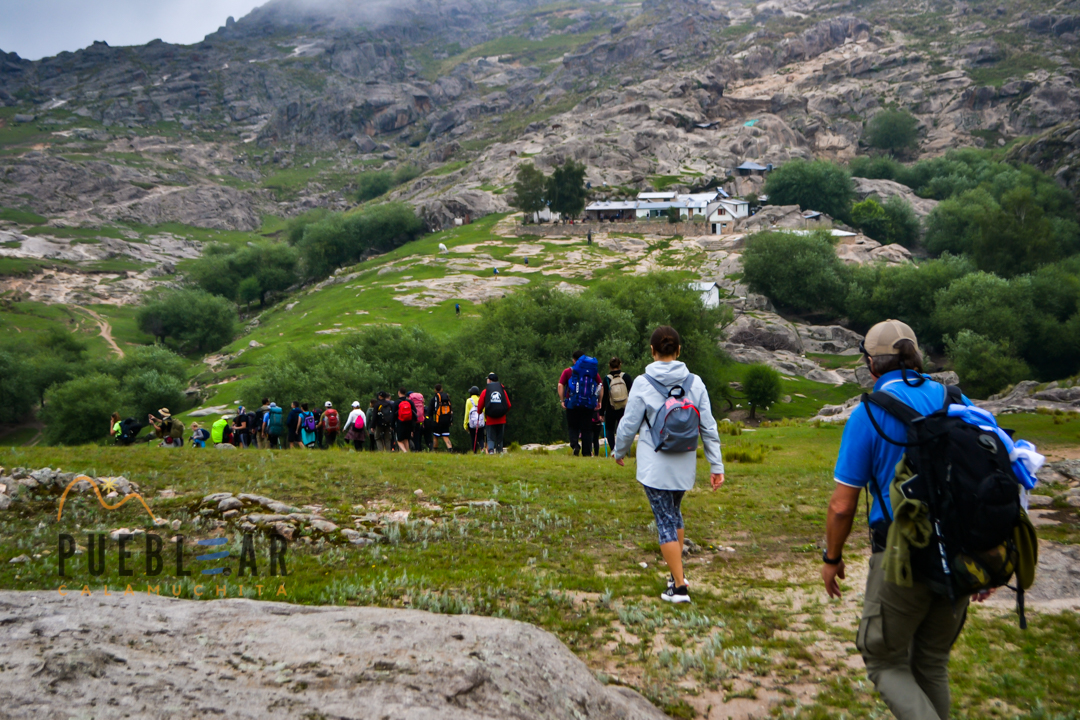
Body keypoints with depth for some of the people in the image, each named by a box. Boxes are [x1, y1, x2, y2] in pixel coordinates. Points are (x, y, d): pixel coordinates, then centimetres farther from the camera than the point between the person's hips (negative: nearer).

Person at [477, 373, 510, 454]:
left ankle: (491, 450, -19)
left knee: (490, 438, 2)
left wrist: (480, 412, 24)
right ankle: (499, 451, 8)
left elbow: (480, 406, 2)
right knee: (500, 438, 12)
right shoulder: (503, 390, 5)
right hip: (501, 420, 2)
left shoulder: (485, 391, -1)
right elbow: (508, 405, 5)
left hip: (490, 420, -2)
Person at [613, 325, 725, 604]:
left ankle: (680, 587, 4)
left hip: (655, 467, -4)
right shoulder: (695, 383, -3)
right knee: (674, 513, 23)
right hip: (685, 466, 4)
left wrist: (620, 452, 14)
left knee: (665, 521, 3)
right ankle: (677, 573, 30)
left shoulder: (643, 384, -11)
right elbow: (709, 427, 0)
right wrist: (716, 466, 6)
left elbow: (629, 424, -4)